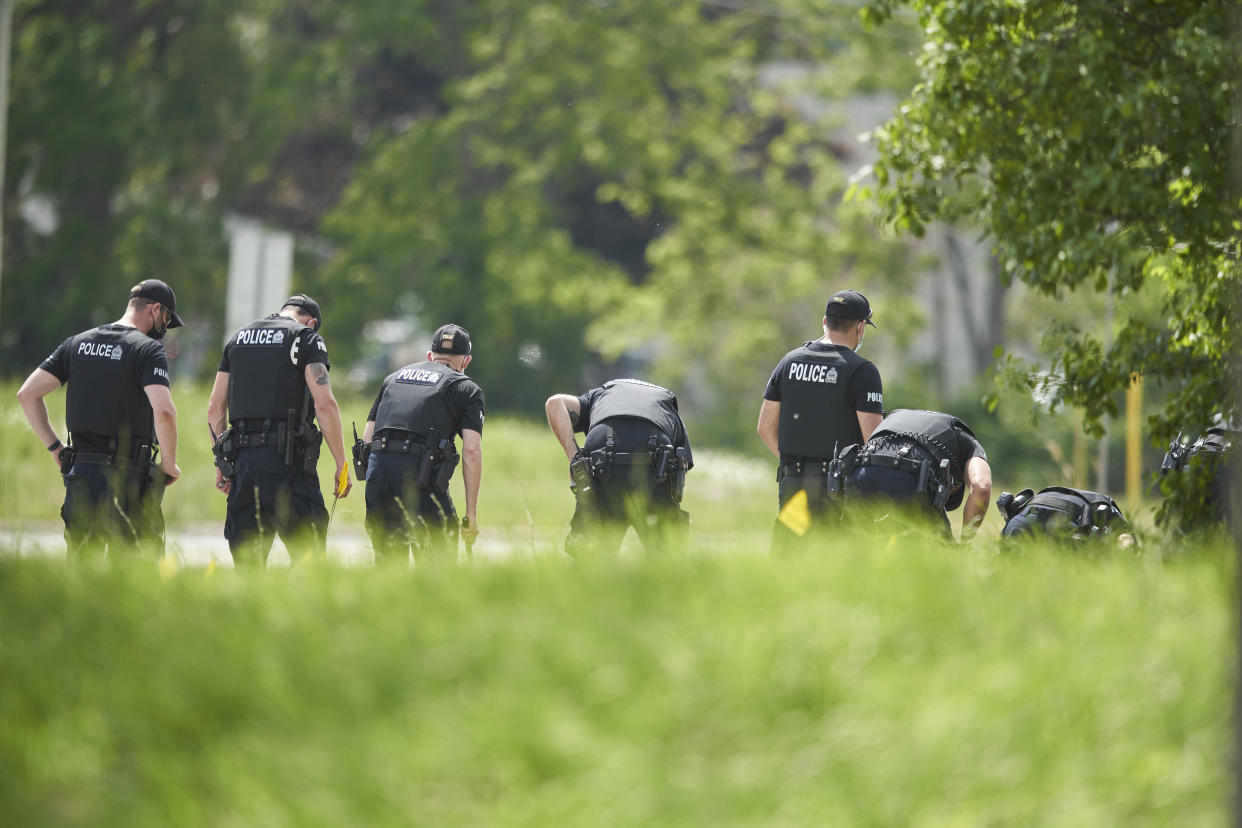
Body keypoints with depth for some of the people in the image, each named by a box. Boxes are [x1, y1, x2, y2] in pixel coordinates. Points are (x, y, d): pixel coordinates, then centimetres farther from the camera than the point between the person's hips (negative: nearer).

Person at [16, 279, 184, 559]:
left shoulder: (78, 343, 11)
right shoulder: (148, 350, -8)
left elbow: (27, 394, 9)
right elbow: (164, 412, -22)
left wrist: (54, 447, 14)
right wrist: (169, 465, -7)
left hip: (81, 472, 5)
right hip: (128, 475, -5)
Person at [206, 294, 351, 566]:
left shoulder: (237, 339, 18)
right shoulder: (306, 339, 1)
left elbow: (215, 408, 16)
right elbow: (324, 404, -9)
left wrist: (221, 462, 22)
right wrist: (342, 465, -5)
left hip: (243, 460, 5)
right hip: (287, 460, -5)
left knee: (246, 561, 7)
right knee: (308, 558, -5)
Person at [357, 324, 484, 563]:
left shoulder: (394, 377, 28)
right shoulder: (467, 388, 14)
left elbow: (367, 436, 22)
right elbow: (472, 451, 1)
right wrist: (471, 514, 2)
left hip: (378, 465, 4)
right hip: (420, 472, -4)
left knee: (388, 561, 12)